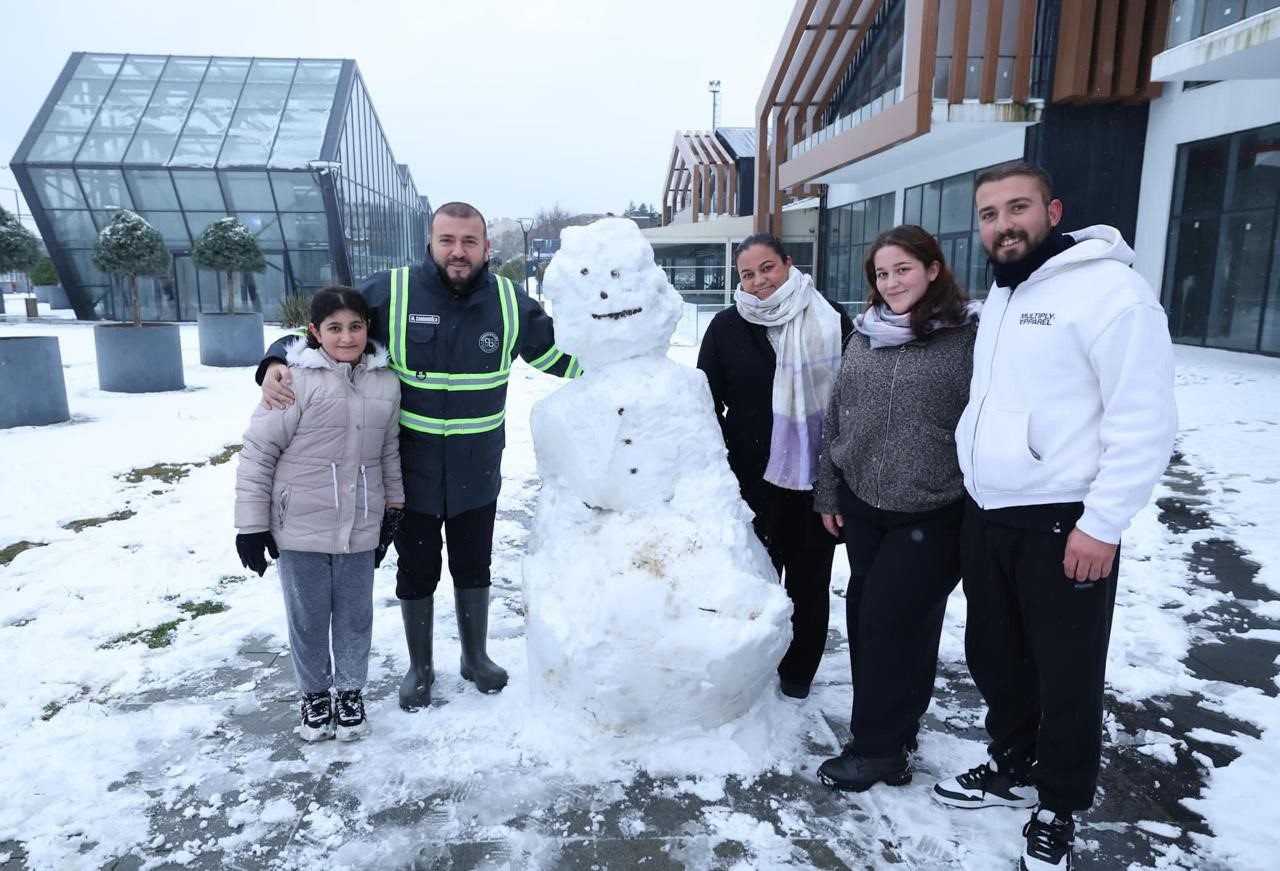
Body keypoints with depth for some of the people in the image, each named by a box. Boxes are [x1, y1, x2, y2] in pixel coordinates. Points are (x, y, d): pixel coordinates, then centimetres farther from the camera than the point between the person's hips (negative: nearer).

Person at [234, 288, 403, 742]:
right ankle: (314, 692, 35)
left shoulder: (385, 382, 1)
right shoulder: (297, 380, -13)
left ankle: (350, 689, 36)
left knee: (355, 615, 15)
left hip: (360, 529, 3)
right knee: (307, 616, 13)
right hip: (301, 527, -3)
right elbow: (258, 452, -10)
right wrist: (251, 524, -8)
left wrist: (392, 506, 16)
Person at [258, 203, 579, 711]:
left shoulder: (510, 301, -5)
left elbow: (556, 353, 8)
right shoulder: (390, 293, -13)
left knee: (474, 567, 19)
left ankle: (476, 657, 42)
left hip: (477, 474, 2)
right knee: (416, 571, 15)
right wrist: (276, 364, -19)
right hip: (411, 472, -1)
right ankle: (419, 668, 38)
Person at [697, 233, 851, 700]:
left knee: (809, 576, 13)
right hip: (753, 477, 0)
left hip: (816, 475, 1)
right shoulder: (727, 326, -2)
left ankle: (798, 670, 31)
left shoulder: (830, 319, -2)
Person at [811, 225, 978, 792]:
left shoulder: (969, 335, -8)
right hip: (861, 504, 6)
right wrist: (828, 493, 11)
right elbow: (836, 418, 12)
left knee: (894, 620, -2)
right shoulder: (864, 336, 9)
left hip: (931, 513, -5)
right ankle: (891, 728, 30)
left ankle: (877, 748, 15)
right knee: (864, 614, 11)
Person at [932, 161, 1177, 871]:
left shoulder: (1107, 288, -13)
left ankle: (1057, 813, 27)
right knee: (993, 656, 19)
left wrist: (1101, 523, -18)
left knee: (1066, 677, 7)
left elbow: (1145, 420, -17)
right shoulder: (999, 296, 12)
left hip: (1062, 524, -7)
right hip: (985, 516, 8)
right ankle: (1012, 768, 40)